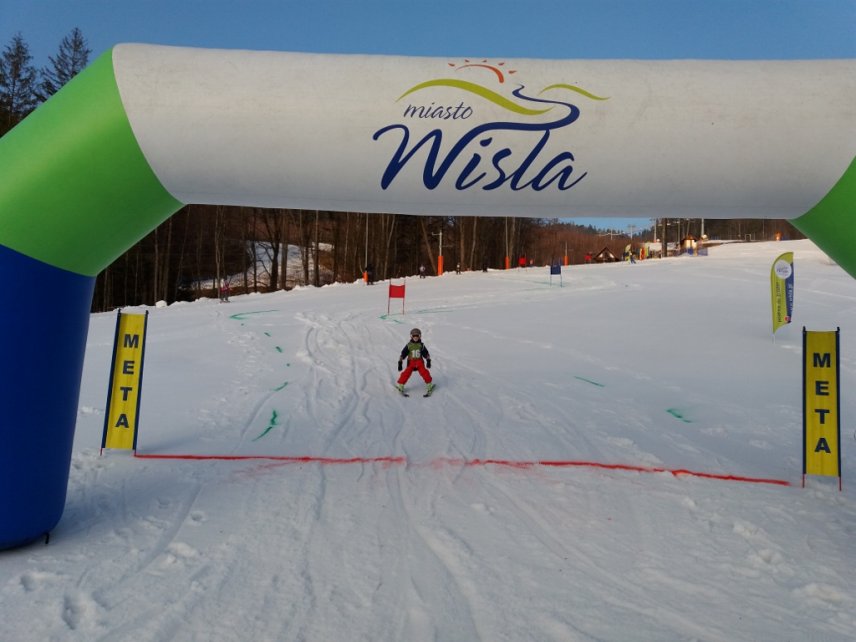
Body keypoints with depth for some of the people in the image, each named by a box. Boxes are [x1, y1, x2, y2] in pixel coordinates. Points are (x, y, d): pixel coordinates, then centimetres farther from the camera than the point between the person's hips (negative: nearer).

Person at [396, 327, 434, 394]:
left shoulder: (421, 345, 3)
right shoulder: (408, 345, 0)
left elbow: (426, 354, 11)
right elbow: (403, 354, 1)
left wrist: (428, 361, 0)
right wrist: (400, 363, -4)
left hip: (419, 362, 1)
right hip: (411, 362, -1)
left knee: (424, 372, -17)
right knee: (406, 373, -16)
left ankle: (430, 384, -3)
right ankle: (400, 385, -3)